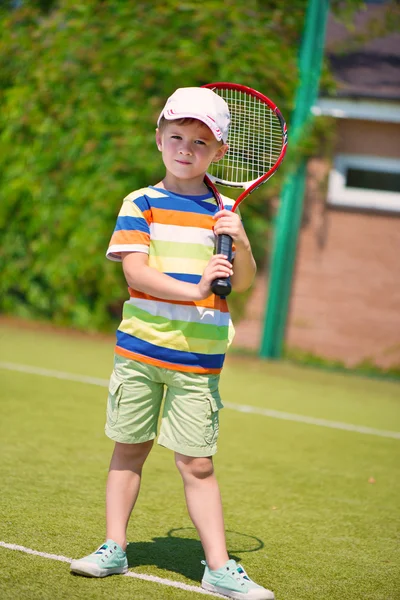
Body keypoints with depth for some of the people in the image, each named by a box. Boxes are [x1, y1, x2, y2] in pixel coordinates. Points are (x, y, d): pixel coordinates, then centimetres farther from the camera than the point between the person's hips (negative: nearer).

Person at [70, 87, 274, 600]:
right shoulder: (140, 205, 1)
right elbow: (135, 271, -11)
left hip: (198, 362, 0)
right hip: (140, 349, 0)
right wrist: (194, 290, -23)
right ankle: (114, 548, 22)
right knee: (129, 450, 9)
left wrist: (241, 242, -18)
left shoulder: (224, 211, 6)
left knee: (197, 464, -1)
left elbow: (242, 281, 2)